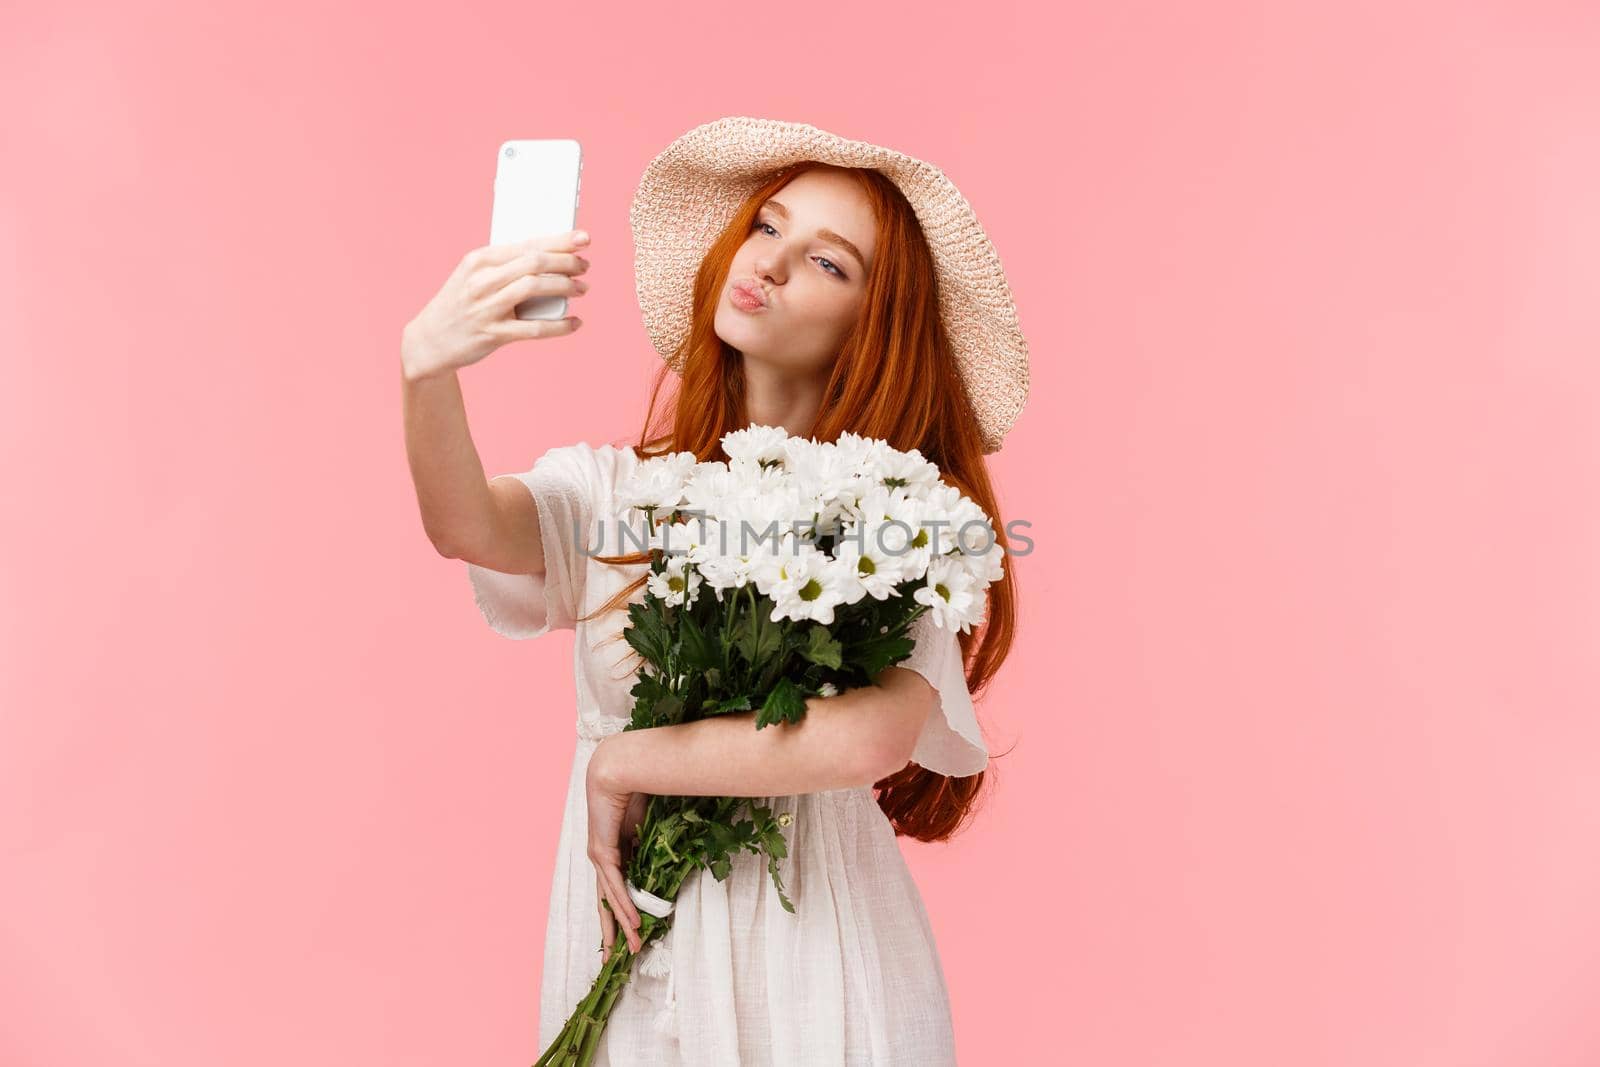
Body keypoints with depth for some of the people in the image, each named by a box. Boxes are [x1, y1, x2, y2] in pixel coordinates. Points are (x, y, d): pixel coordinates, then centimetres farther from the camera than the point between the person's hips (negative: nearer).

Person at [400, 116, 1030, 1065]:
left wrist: (623, 760, -17)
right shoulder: (612, 487, -2)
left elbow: (866, 739, -26)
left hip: (815, 979, -2)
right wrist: (427, 365, -39)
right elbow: (466, 528, -21)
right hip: (623, 965, 2)